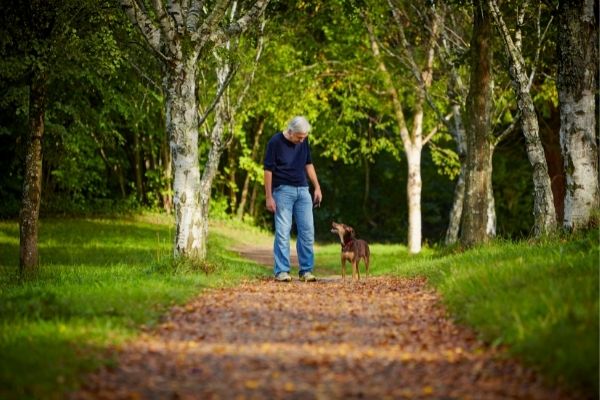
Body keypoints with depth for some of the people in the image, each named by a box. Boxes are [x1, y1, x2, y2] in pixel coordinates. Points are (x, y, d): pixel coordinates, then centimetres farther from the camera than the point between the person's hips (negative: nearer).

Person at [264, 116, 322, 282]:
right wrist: (269, 197, -11)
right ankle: (281, 271, -2)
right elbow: (268, 170, -8)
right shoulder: (275, 142, -10)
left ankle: (306, 270, 5)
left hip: (302, 190, 5)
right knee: (283, 231, -6)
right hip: (283, 190, -5)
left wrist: (317, 187, 12)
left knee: (308, 231, 0)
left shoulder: (304, 142, 5)